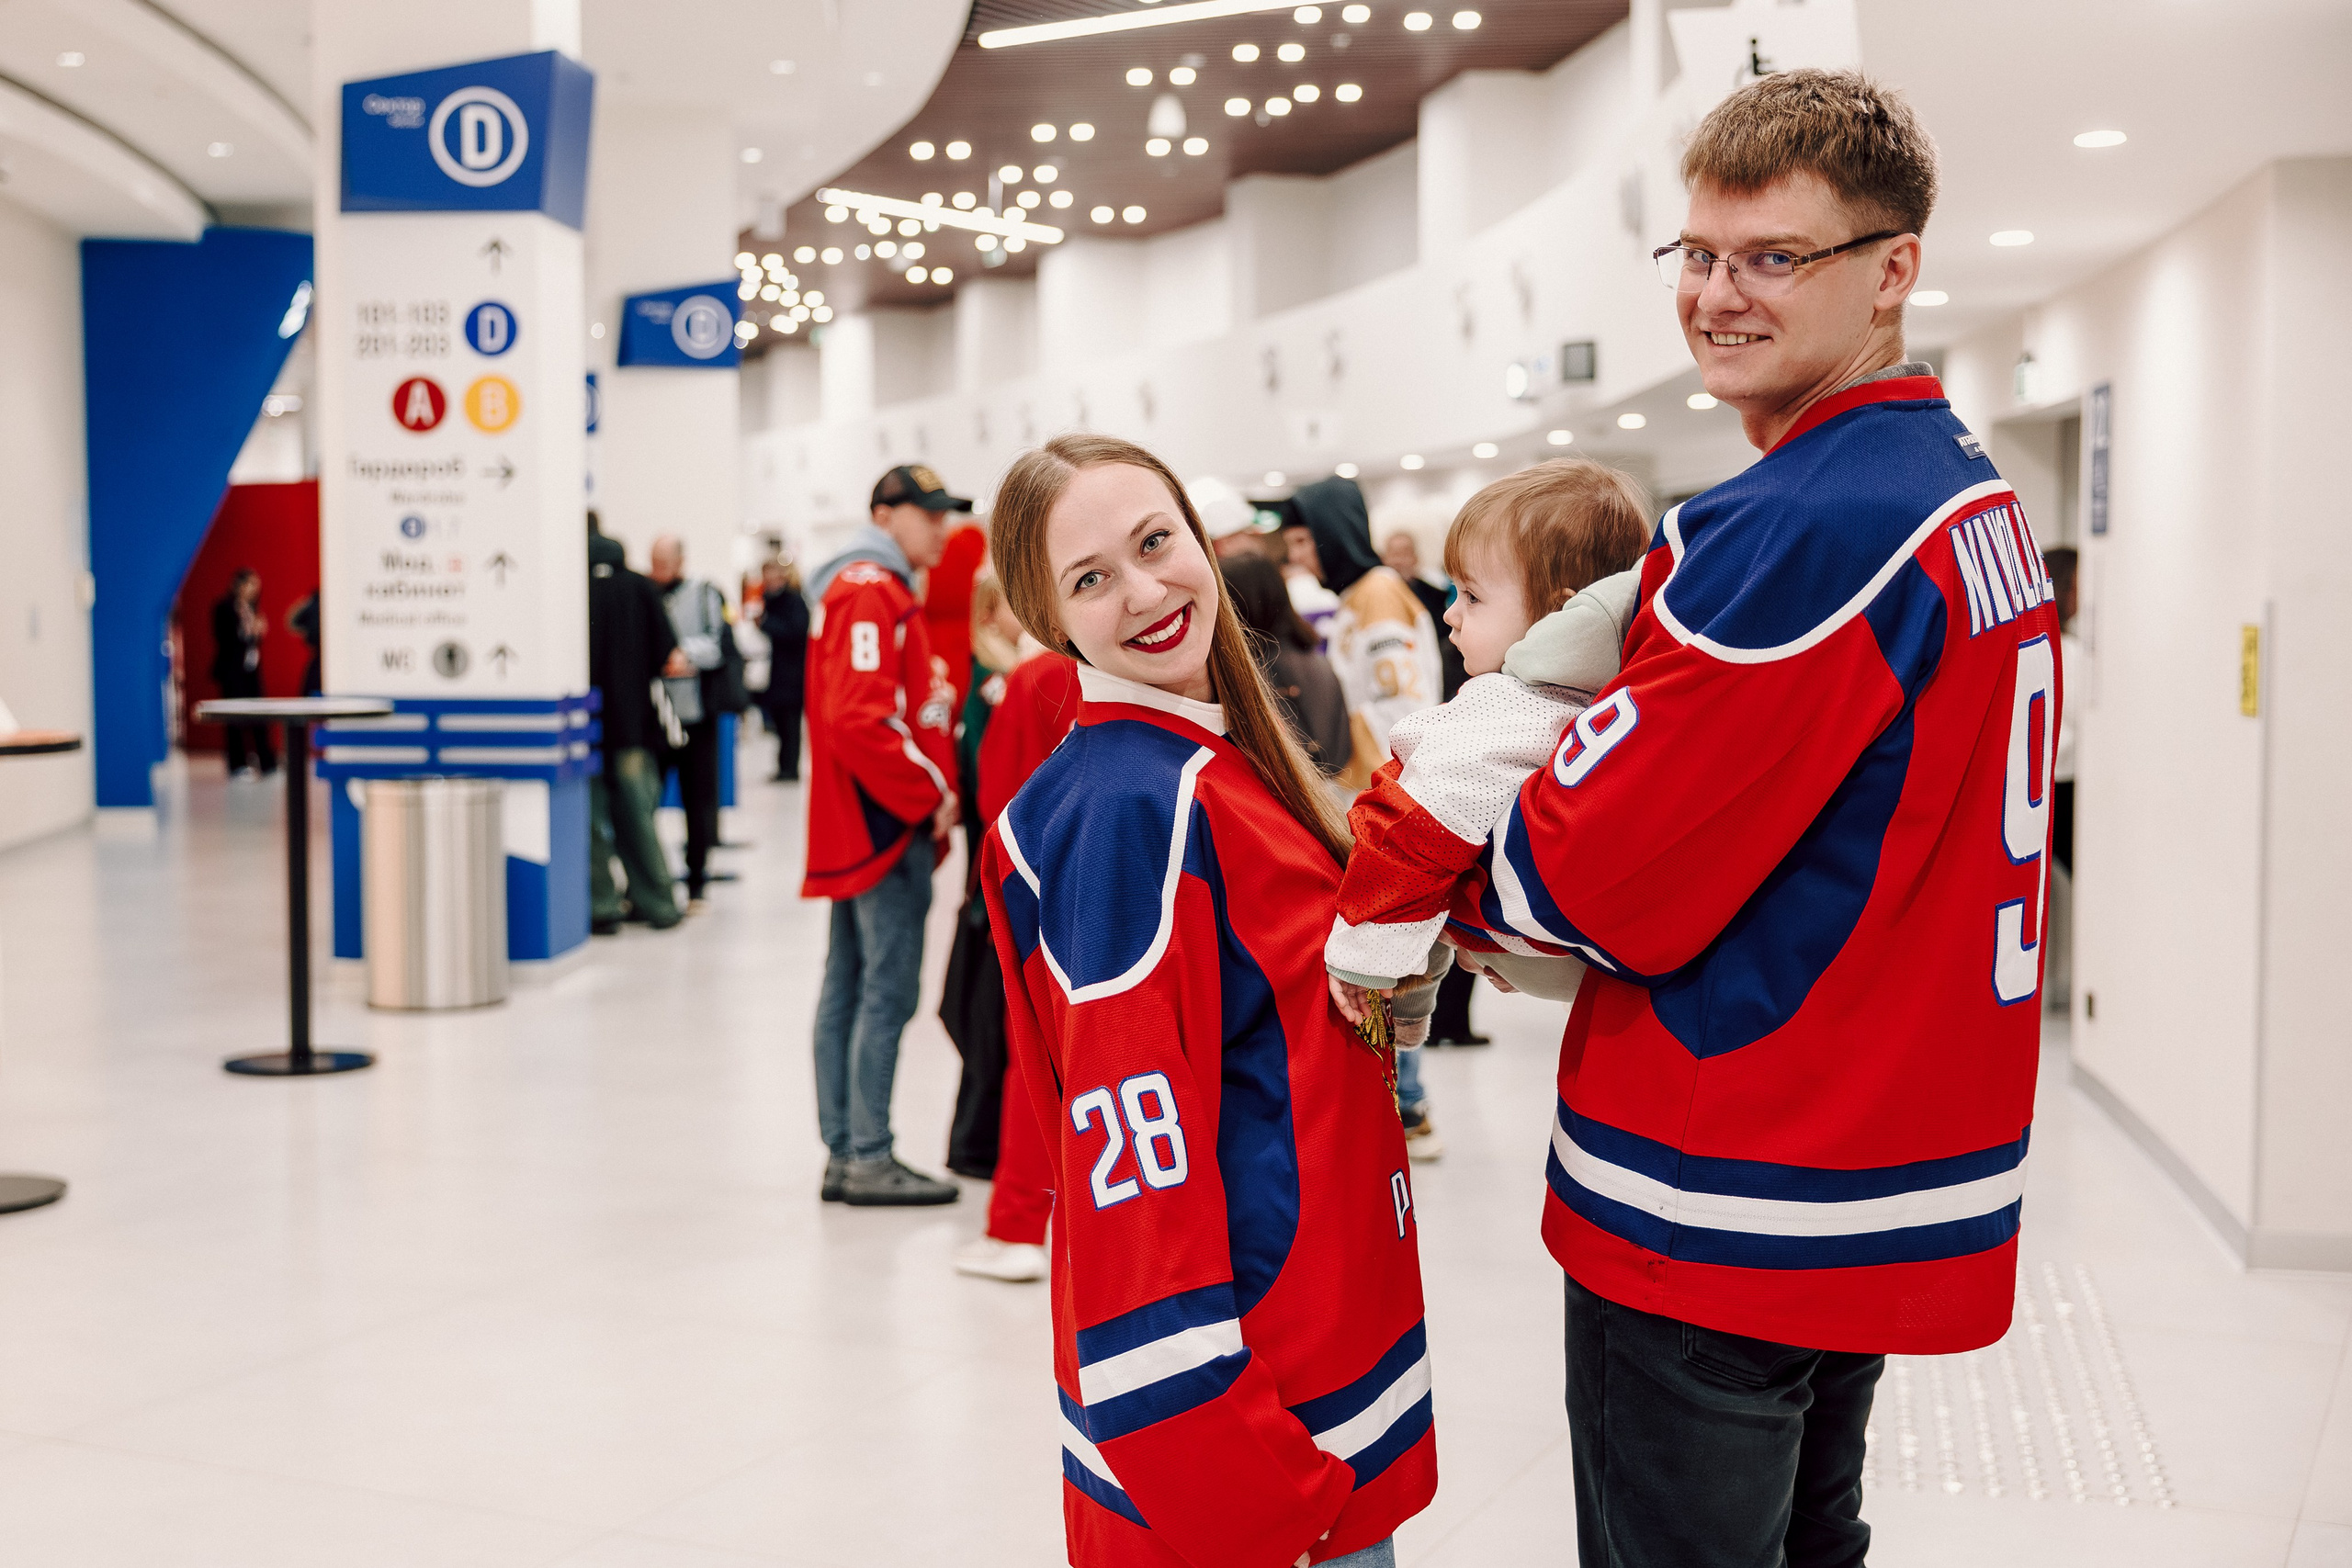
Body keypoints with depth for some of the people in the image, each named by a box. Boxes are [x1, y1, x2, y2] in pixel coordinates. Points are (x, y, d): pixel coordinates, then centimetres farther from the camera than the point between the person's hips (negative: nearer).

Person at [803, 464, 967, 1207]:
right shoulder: (871, 593, -12)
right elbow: (862, 720, -22)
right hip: (888, 824, -11)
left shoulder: (883, 591, 21)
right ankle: (869, 1159, -5)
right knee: (888, 989, -8)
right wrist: (931, 793, -16)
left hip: (863, 828, 11)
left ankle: (844, 1155, 17)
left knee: (848, 986, 11)